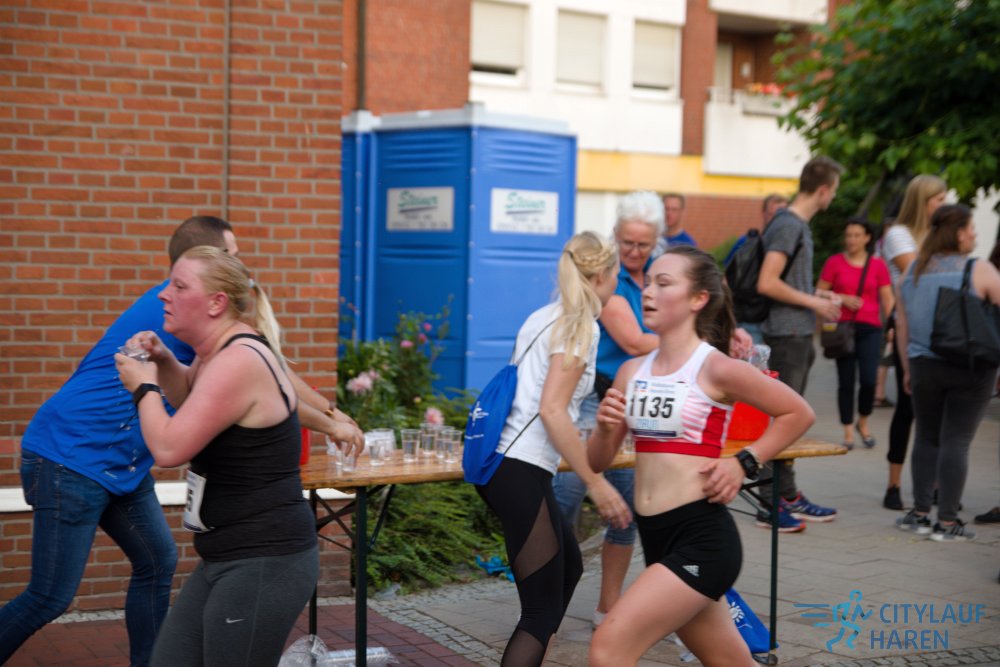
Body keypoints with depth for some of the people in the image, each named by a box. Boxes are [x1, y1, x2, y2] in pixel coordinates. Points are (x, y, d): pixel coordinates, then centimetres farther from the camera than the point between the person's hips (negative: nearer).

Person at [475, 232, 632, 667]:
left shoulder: (543, 317, 15)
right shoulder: (581, 325, -10)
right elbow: (551, 411, -19)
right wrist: (597, 485, -19)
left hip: (502, 463, 9)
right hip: (521, 471, -9)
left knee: (568, 566, 25)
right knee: (542, 610, -5)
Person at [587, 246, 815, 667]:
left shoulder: (716, 369, -10)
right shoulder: (632, 372, 7)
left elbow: (799, 413, -1)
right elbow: (598, 462, 10)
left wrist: (745, 463, -9)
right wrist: (605, 429, -10)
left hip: (702, 537, -7)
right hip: (656, 537, 7)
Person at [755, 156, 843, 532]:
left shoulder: (799, 225, 15)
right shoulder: (788, 226, -15)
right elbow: (767, 283, -23)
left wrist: (816, 299, 15)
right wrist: (812, 302, -15)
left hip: (798, 335, 10)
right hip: (787, 335, -10)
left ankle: (789, 497, 24)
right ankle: (771, 505, 0)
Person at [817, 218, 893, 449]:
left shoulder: (878, 265, 6)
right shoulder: (834, 262, 3)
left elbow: (887, 299, 7)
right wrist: (842, 299, -9)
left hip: (870, 328, 0)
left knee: (869, 380, -11)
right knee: (846, 382, 1)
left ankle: (863, 423, 15)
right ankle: (848, 431, 12)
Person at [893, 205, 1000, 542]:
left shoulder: (913, 271, 6)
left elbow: (901, 324, 10)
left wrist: (908, 367, 17)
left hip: (924, 365, 4)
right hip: (971, 370, -4)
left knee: (926, 438, 14)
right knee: (956, 441, -1)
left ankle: (920, 514, 14)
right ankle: (947, 521, 2)